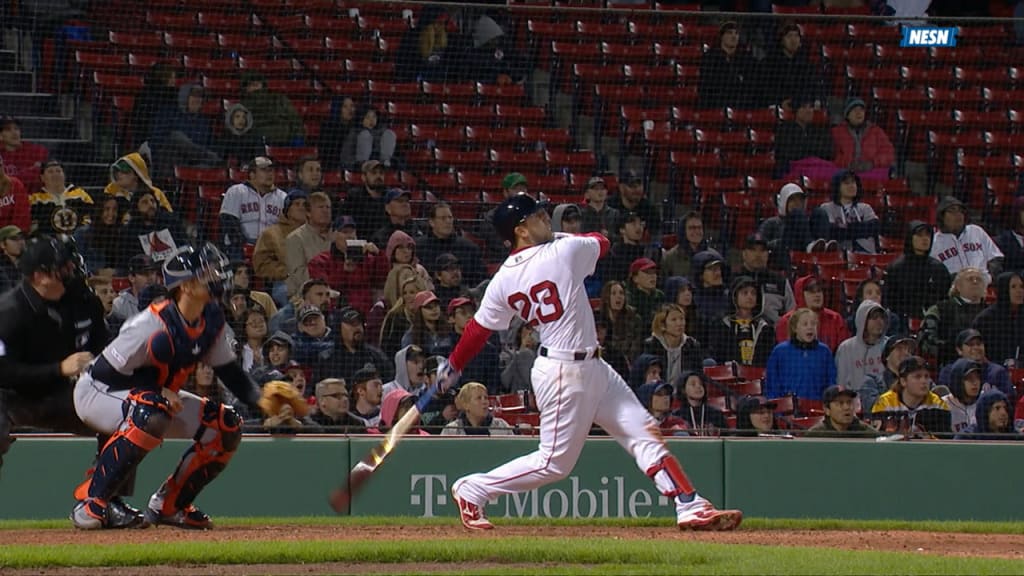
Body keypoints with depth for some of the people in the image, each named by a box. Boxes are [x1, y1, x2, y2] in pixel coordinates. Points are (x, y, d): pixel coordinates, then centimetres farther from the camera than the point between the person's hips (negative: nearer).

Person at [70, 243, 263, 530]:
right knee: (150, 414, -40)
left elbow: (229, 371, 3)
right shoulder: (153, 325, -30)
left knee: (227, 426, -3)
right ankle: (92, 502, -32)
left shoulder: (211, 318, -7)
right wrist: (160, 392, -30)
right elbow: (107, 372, -26)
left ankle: (168, 505, 7)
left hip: (157, 395, 8)